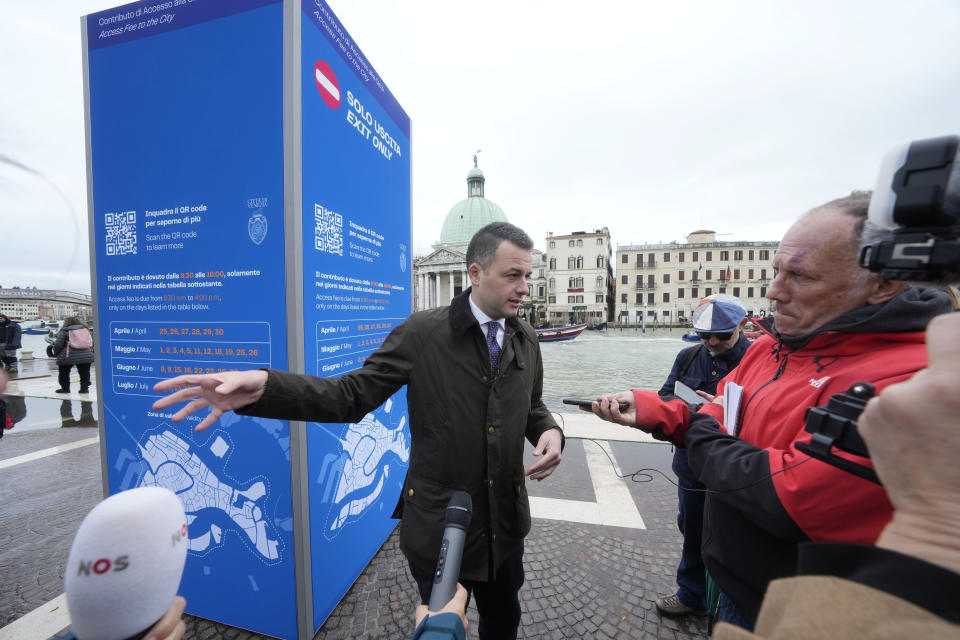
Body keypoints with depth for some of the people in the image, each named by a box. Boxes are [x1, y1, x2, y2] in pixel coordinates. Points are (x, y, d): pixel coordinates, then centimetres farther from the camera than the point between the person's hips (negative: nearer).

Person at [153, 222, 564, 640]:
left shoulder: (526, 340, -1)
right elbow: (352, 395, -15)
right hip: (439, 526, -4)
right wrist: (265, 386, -30)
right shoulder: (423, 332, -16)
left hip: (506, 523, 5)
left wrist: (549, 431, -13)